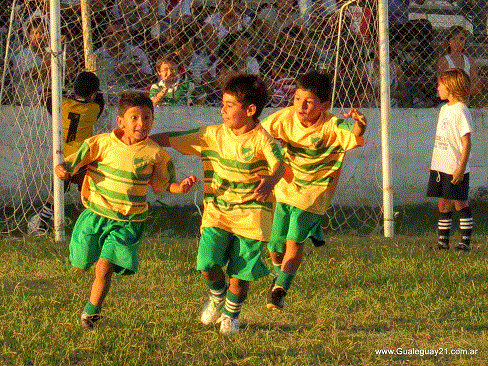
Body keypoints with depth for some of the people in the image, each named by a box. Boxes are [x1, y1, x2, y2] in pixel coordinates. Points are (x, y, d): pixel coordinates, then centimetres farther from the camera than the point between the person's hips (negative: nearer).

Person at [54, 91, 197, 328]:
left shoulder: (155, 155, -5)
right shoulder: (103, 143, -8)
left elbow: (162, 184, 10)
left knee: (104, 268, -14)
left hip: (127, 222, -2)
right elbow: (74, 160, -3)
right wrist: (63, 170, -25)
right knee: (81, 264, 10)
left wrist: (180, 188, -9)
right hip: (95, 214, 2)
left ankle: (91, 312, 4)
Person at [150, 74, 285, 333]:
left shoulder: (261, 140, -10)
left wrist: (271, 179, -51)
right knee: (207, 265, -12)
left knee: (240, 272, 0)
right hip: (217, 212, 3)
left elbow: (278, 164, -28)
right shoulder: (212, 136, 3)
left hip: (250, 215, -3)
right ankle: (217, 295, 23)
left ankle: (231, 314, 29)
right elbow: (172, 139, 7)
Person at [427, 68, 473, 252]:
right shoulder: (444, 109, 12)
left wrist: (461, 169, -20)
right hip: (440, 167, 8)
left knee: (460, 203, 0)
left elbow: (466, 143, -16)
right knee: (443, 204, 9)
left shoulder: (461, 112, -14)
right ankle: (442, 241, 14)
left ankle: (465, 241, 6)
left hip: (456, 169, -8)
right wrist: (434, 163, 20)